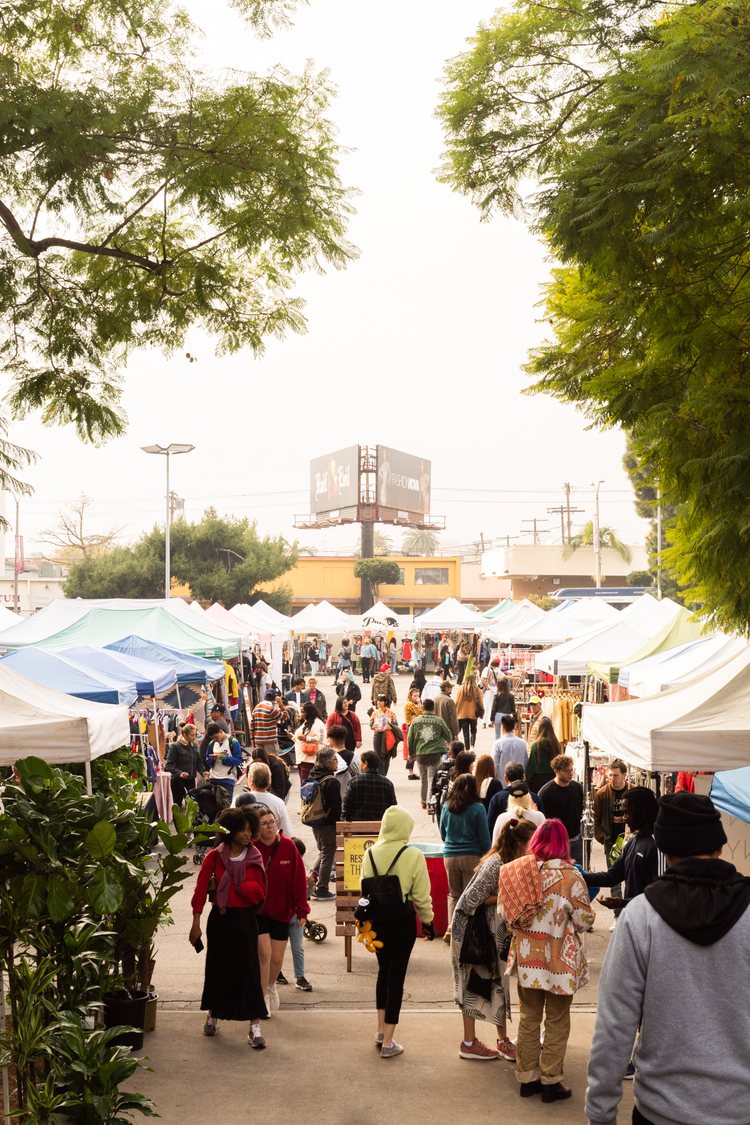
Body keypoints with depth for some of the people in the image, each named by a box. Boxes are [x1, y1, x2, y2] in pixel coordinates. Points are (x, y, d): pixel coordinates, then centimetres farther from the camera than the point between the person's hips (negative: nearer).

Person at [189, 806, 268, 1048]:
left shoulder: (254, 858, 1)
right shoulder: (214, 857, -3)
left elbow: (259, 892, 0)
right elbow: (201, 890, -4)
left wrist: (236, 884, -11)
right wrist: (196, 924, -7)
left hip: (245, 919, 0)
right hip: (220, 919, 0)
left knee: (248, 970, -2)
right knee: (217, 967, 12)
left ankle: (255, 1027, 0)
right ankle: (212, 1016, 34)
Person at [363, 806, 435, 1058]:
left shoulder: (370, 853, -4)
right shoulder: (413, 856, -13)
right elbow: (421, 895, -8)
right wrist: (428, 922, 7)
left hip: (376, 919, 4)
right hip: (402, 920, -4)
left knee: (383, 971, 22)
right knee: (396, 976, 4)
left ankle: (381, 1031, 28)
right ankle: (388, 1042, 9)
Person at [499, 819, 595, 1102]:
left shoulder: (517, 871, -8)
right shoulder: (571, 877, -17)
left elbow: (503, 912, -1)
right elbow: (584, 921, -12)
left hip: (526, 958, 3)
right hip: (559, 960, -3)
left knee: (529, 1018, 17)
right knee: (557, 1022, 12)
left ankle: (527, 1077, 26)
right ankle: (550, 1081, 18)